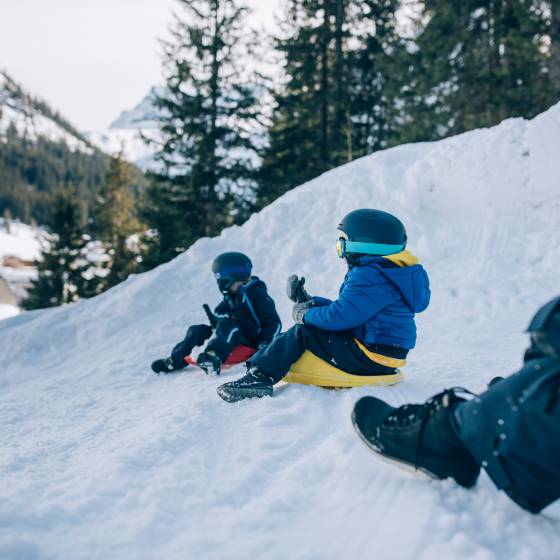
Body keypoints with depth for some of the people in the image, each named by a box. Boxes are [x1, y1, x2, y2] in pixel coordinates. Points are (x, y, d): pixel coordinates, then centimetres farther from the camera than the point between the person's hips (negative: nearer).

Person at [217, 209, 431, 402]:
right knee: (307, 328, 12)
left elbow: (339, 315, -27)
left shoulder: (368, 277, -21)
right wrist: (311, 303, 11)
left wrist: (305, 314, -9)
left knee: (302, 333, -10)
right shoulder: (383, 271, 15)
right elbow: (346, 307, 19)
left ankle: (260, 375, -7)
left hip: (370, 358, -11)